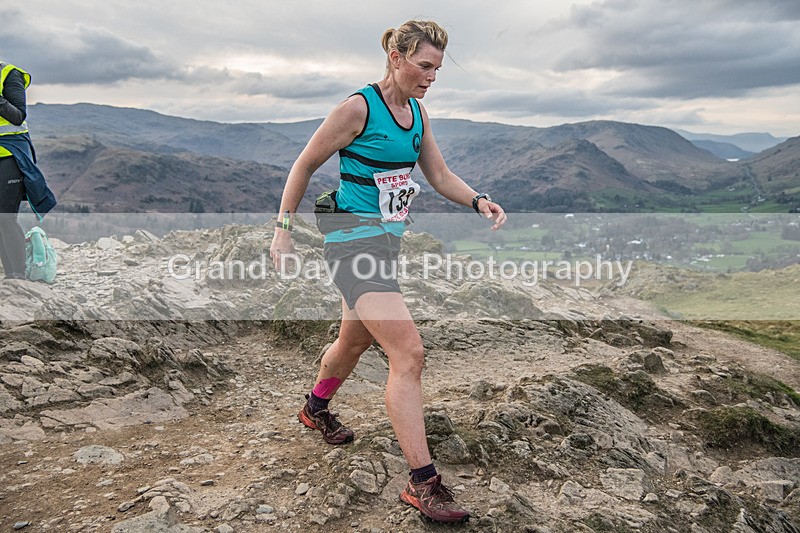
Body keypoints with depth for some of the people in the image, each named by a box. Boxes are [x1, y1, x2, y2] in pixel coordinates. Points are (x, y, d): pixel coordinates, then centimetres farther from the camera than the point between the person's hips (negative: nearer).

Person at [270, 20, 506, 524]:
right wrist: (284, 228, -4)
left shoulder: (418, 113, 9)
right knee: (409, 353, -16)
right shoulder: (358, 108, -13)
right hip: (356, 240, -8)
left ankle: (316, 409, 51)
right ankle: (423, 482, -7)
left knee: (355, 341, 23)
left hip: (388, 240, 9)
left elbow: (440, 174, 11)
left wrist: (479, 200, -7)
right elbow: (305, 165, -6)